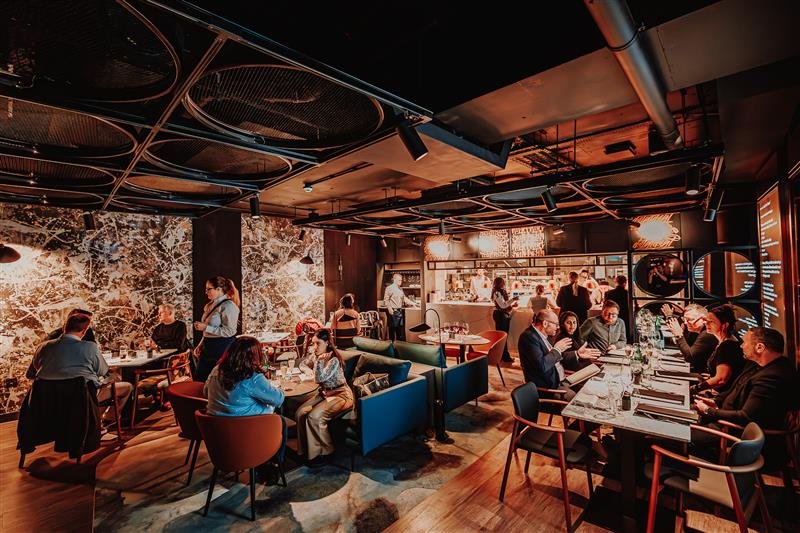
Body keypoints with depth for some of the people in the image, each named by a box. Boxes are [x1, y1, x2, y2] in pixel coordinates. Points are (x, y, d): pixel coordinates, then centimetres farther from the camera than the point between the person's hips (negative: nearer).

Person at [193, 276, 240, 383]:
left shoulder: (228, 306, -15)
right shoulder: (211, 305, 12)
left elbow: (228, 331, -21)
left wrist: (206, 327, -19)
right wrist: (201, 345, 15)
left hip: (222, 349, -9)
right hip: (208, 348, 9)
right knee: (198, 380, 14)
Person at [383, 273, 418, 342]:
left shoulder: (400, 289, 17)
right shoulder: (389, 288, -7)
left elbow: (404, 298, 23)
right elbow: (386, 300, -12)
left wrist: (412, 303, 14)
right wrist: (389, 308, -24)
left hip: (400, 311, 8)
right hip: (393, 311, -8)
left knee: (401, 328, 11)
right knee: (393, 328, -2)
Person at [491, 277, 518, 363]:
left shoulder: (503, 292, 15)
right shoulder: (497, 293, -14)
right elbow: (502, 305, -21)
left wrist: (512, 305, 4)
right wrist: (513, 299, -22)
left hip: (505, 314, 10)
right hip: (500, 314, -10)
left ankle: (505, 355, 21)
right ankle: (505, 356, 0)